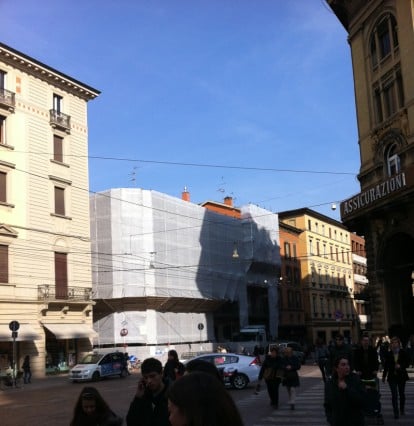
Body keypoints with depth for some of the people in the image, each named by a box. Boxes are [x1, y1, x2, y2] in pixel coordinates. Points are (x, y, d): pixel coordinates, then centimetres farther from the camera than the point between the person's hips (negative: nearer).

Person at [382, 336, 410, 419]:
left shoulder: (403, 353, -3)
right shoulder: (388, 354, -1)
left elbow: (407, 363, -2)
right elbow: (386, 366, 5)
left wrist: (401, 366, -21)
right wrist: (384, 376, 10)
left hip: (401, 376, 1)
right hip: (392, 377, 0)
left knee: (402, 393, 14)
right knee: (394, 395, -5)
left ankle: (402, 409, 35)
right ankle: (396, 413, -1)